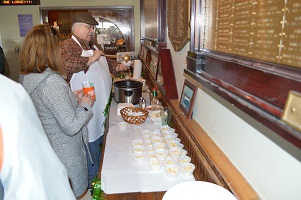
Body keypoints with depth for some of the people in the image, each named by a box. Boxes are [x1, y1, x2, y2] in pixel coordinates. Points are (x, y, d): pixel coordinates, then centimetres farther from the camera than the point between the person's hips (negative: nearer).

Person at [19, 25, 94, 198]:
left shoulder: (25, 77, -2)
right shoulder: (52, 81, -30)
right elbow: (71, 126, -29)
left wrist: (72, 98, 6)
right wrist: (85, 105, -13)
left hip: (43, 146, 8)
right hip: (63, 151, -8)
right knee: (72, 192, 16)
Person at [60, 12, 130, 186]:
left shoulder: (94, 44, 16)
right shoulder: (68, 45, -11)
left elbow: (106, 62, 29)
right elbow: (65, 64, -30)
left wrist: (117, 67, 11)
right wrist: (90, 60, -24)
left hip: (102, 102, 9)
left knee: (101, 139, 20)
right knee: (91, 142, 3)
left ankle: (100, 172, 40)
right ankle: (92, 181, 23)